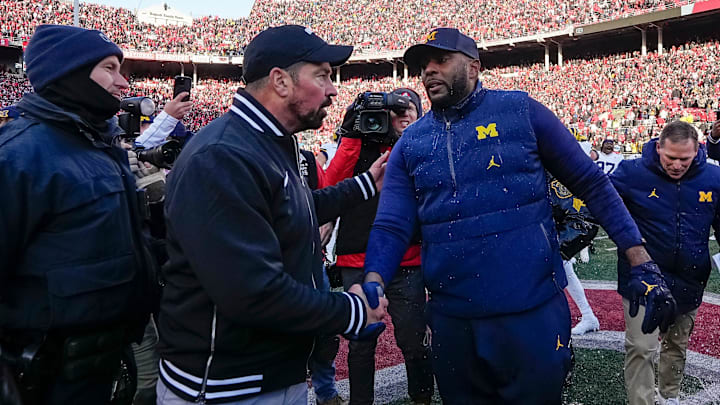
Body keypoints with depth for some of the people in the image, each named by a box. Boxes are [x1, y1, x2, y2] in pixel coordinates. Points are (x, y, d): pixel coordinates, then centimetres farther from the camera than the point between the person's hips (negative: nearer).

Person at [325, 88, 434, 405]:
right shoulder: (361, 144, 7)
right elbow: (331, 187, -8)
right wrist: (351, 134, -10)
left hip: (407, 262, 0)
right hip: (358, 261, 0)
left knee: (413, 340, 4)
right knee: (360, 343, 10)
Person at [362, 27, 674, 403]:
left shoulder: (521, 111, -2)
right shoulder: (410, 143, 4)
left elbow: (591, 183, 1)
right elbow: (391, 226, -2)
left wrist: (641, 261, -3)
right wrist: (372, 287, -20)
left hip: (533, 312, -2)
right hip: (451, 319, 3)